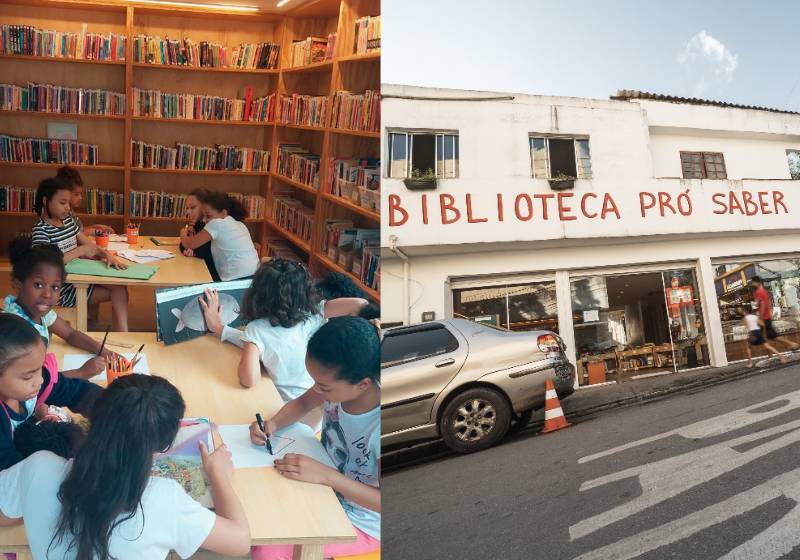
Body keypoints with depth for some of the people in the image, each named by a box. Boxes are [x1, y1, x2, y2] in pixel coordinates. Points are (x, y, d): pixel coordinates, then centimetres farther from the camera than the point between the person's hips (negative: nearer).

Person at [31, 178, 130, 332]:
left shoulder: (68, 219, 8)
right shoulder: (41, 229, -14)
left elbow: (88, 244, 9)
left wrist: (107, 255, -10)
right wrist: (80, 251, -27)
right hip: (62, 287, -7)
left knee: (120, 287, -13)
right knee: (119, 291, -15)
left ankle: (123, 337, -12)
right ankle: (123, 337, -7)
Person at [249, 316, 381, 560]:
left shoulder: (379, 427, -35)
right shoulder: (340, 385, -18)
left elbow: (382, 502, -29)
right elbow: (302, 403, 3)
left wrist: (325, 475, -36)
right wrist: (272, 423, -17)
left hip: (358, 522, -6)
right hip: (324, 486, 6)